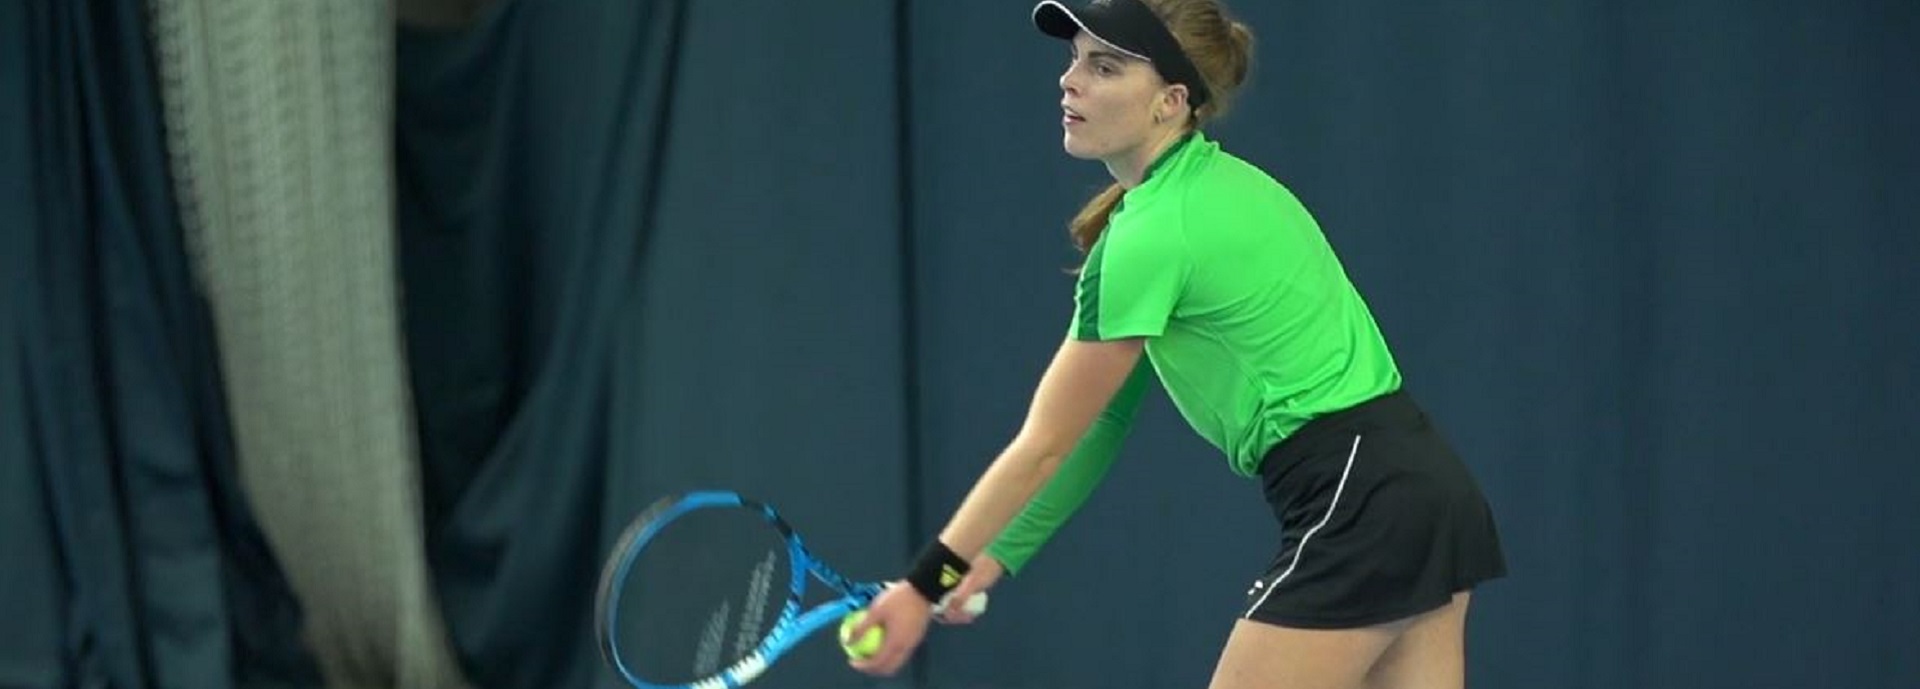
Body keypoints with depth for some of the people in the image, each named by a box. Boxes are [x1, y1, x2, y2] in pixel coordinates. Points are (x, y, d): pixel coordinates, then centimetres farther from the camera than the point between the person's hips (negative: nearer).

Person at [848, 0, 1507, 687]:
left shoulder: (1153, 233, -14)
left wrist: (925, 584, -1)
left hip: (1355, 508, -9)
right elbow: (1104, 420, 16)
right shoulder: (1218, 185, 14)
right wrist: (998, 554, 15)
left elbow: (1045, 446, -9)